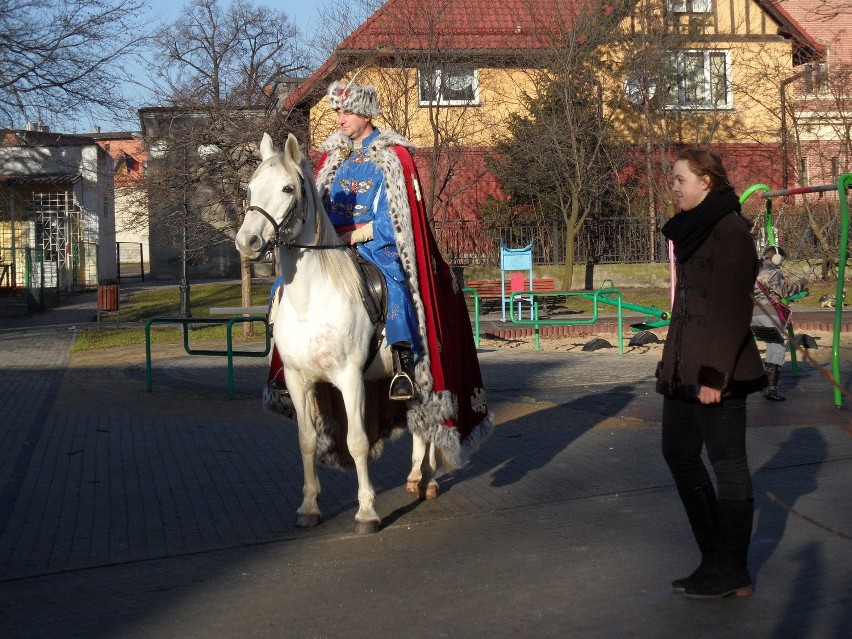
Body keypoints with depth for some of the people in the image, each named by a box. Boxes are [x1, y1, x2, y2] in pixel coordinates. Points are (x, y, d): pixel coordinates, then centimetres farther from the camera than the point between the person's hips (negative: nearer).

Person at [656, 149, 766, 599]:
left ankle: (731, 572, 11)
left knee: (727, 463, 0)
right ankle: (716, 557, 25)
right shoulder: (692, 230, 15)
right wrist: (671, 362, 18)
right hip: (684, 368, 10)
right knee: (678, 454, 14)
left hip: (717, 372, -10)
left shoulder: (729, 231, -13)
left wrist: (715, 374, -20)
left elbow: (734, 308, -18)